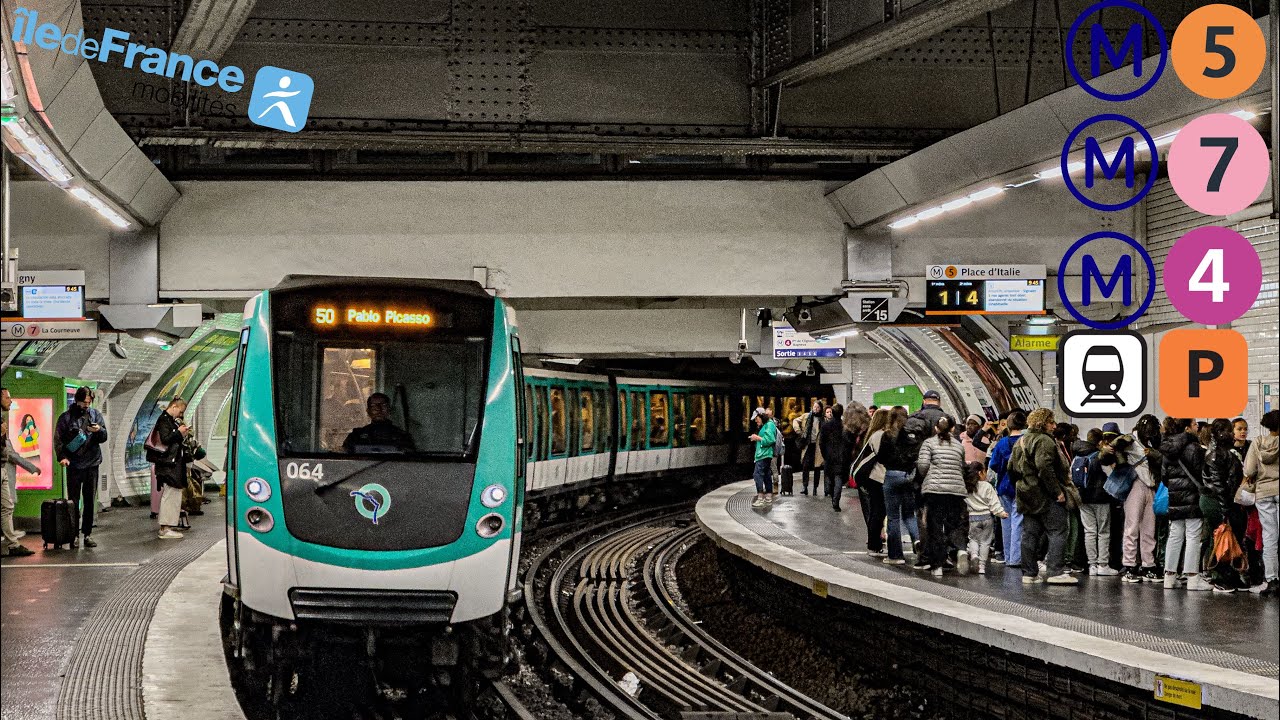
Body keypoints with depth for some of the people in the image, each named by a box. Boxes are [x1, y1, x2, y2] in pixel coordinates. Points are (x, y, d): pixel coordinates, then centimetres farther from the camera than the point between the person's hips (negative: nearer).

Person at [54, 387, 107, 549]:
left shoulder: (95, 414, 9)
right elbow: (58, 439, -2)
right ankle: (72, 535, 3)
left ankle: (87, 534, 11)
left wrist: (99, 430, -16)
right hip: (74, 464, -3)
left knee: (90, 501, 5)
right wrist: (62, 457, -16)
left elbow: (104, 437, 6)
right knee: (74, 502, -1)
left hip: (92, 464, 3)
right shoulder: (66, 417, 1)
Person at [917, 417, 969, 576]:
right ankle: (962, 549, -23)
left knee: (935, 527, 2)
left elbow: (923, 465, -7)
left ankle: (937, 566, 1)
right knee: (955, 525, 8)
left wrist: (924, 476, 13)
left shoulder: (929, 443, 2)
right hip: (957, 490, 3)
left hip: (934, 488, -3)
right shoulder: (959, 445, 14)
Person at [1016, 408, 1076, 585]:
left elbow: (1012, 464, 23)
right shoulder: (1044, 441, -14)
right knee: (1058, 531, -6)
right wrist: (1057, 491, -22)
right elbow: (1044, 467, -25)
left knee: (1030, 534, 11)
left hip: (1026, 495, 9)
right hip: (1045, 496, -9)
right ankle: (1055, 572, -13)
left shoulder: (1022, 441, 17)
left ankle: (1029, 573, 12)